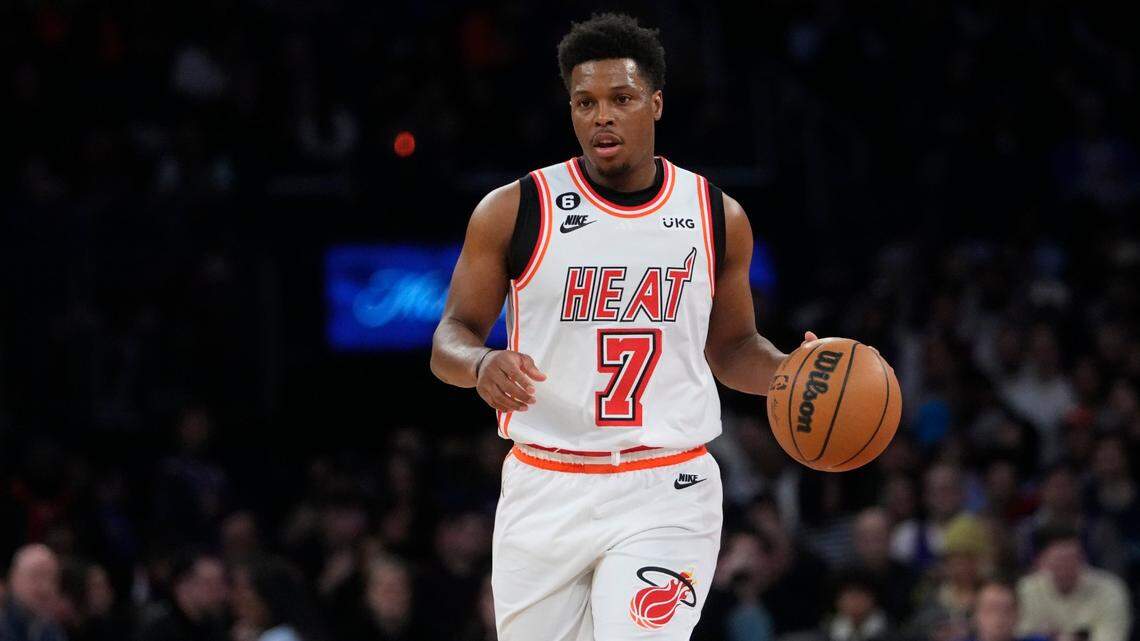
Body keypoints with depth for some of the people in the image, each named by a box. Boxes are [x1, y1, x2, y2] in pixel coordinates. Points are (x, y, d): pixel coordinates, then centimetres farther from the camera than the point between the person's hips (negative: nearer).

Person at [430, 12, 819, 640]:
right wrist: (483, 363, -21)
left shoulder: (716, 216, 5)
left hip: (666, 495, 0)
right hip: (544, 491, 0)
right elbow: (450, 339, 2)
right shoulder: (515, 211, -1)